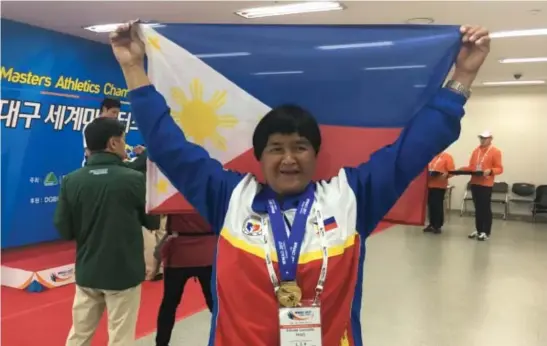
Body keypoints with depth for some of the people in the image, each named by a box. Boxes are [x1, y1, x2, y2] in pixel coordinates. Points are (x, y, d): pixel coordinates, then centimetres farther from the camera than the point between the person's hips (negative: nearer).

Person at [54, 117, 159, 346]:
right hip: (124, 272, -3)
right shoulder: (134, 179, -15)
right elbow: (153, 222, -2)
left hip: (87, 272, 4)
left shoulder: (71, 181, -7)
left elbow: (64, 230, 0)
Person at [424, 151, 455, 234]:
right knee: (431, 205, 9)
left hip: (440, 186, -5)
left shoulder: (447, 157, -2)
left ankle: (438, 226, 5)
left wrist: (446, 175, -26)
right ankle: (432, 224, 19)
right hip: (429, 185, 5)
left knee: (438, 205, -4)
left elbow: (451, 171, -9)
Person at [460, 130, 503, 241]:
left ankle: (486, 232, 5)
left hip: (486, 184, -5)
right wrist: (461, 169, 2)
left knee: (486, 208, -1)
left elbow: (499, 169, -8)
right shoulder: (476, 151, 13)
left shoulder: (495, 152, -4)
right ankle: (478, 230, 20)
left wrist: (490, 171, -26)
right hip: (474, 183, 6)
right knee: (477, 208, 12)